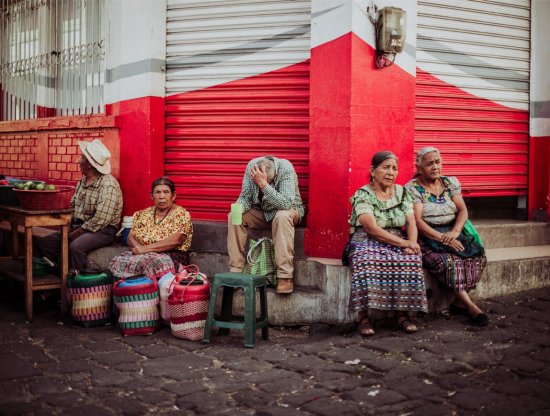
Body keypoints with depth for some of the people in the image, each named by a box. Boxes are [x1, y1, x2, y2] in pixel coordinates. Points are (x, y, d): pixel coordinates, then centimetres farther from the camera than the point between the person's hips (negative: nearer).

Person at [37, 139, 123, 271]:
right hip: (77, 227, 8)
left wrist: (76, 233, -17)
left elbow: (101, 220, -23)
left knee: (75, 246, -35)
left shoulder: (108, 184, -16)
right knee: (44, 242, -5)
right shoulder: (82, 181, 13)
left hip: (102, 231, -8)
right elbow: (72, 206, 16)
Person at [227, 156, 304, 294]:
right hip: (262, 212, 4)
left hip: (287, 210, -4)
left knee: (282, 217, -38)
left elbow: (286, 204, -37)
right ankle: (235, 271, -15)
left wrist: (264, 185, -45)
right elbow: (245, 197, -6)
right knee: (234, 217, -19)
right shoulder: (252, 166, -15)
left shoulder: (286, 169, -28)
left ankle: (285, 276, -35)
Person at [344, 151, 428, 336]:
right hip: (366, 242, -4)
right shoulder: (362, 195, -6)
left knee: (410, 260, -30)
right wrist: (403, 243, -23)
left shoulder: (402, 192, 11)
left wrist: (412, 243, -19)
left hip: (398, 242, 4)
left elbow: (411, 223, 3)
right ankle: (363, 316, -33)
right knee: (367, 261, -38)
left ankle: (402, 312, -22)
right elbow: (373, 229, -18)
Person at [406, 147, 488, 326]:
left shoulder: (450, 183, 14)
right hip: (427, 239, -5)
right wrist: (443, 239, -23)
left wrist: (454, 232, -16)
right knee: (448, 261, -33)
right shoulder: (412, 188, -3)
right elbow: (417, 221, -13)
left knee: (479, 255, -22)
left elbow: (463, 211, 5)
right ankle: (470, 306, -25)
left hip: (452, 234, 5)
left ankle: (460, 302, -12)